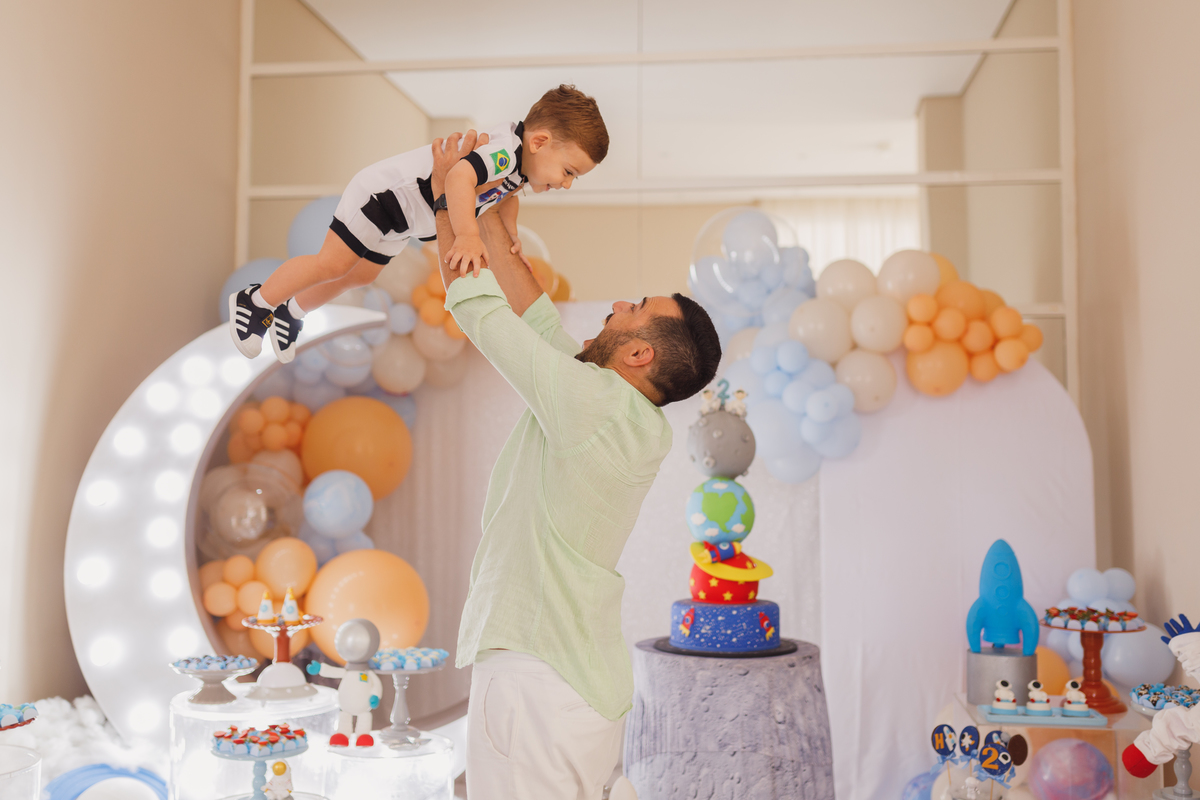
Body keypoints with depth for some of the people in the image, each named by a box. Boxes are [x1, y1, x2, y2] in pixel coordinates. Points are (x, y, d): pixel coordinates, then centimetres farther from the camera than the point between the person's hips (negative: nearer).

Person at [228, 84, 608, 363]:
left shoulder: (519, 162, -5)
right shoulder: (506, 151, -36)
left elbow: (506, 193, 16)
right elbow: (459, 179, -53)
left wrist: (510, 236, 0)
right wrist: (468, 236, -61)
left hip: (400, 220, 10)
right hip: (383, 191, -10)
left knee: (360, 276, 19)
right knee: (333, 264, -11)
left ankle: (291, 312, 38)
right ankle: (255, 302, 9)